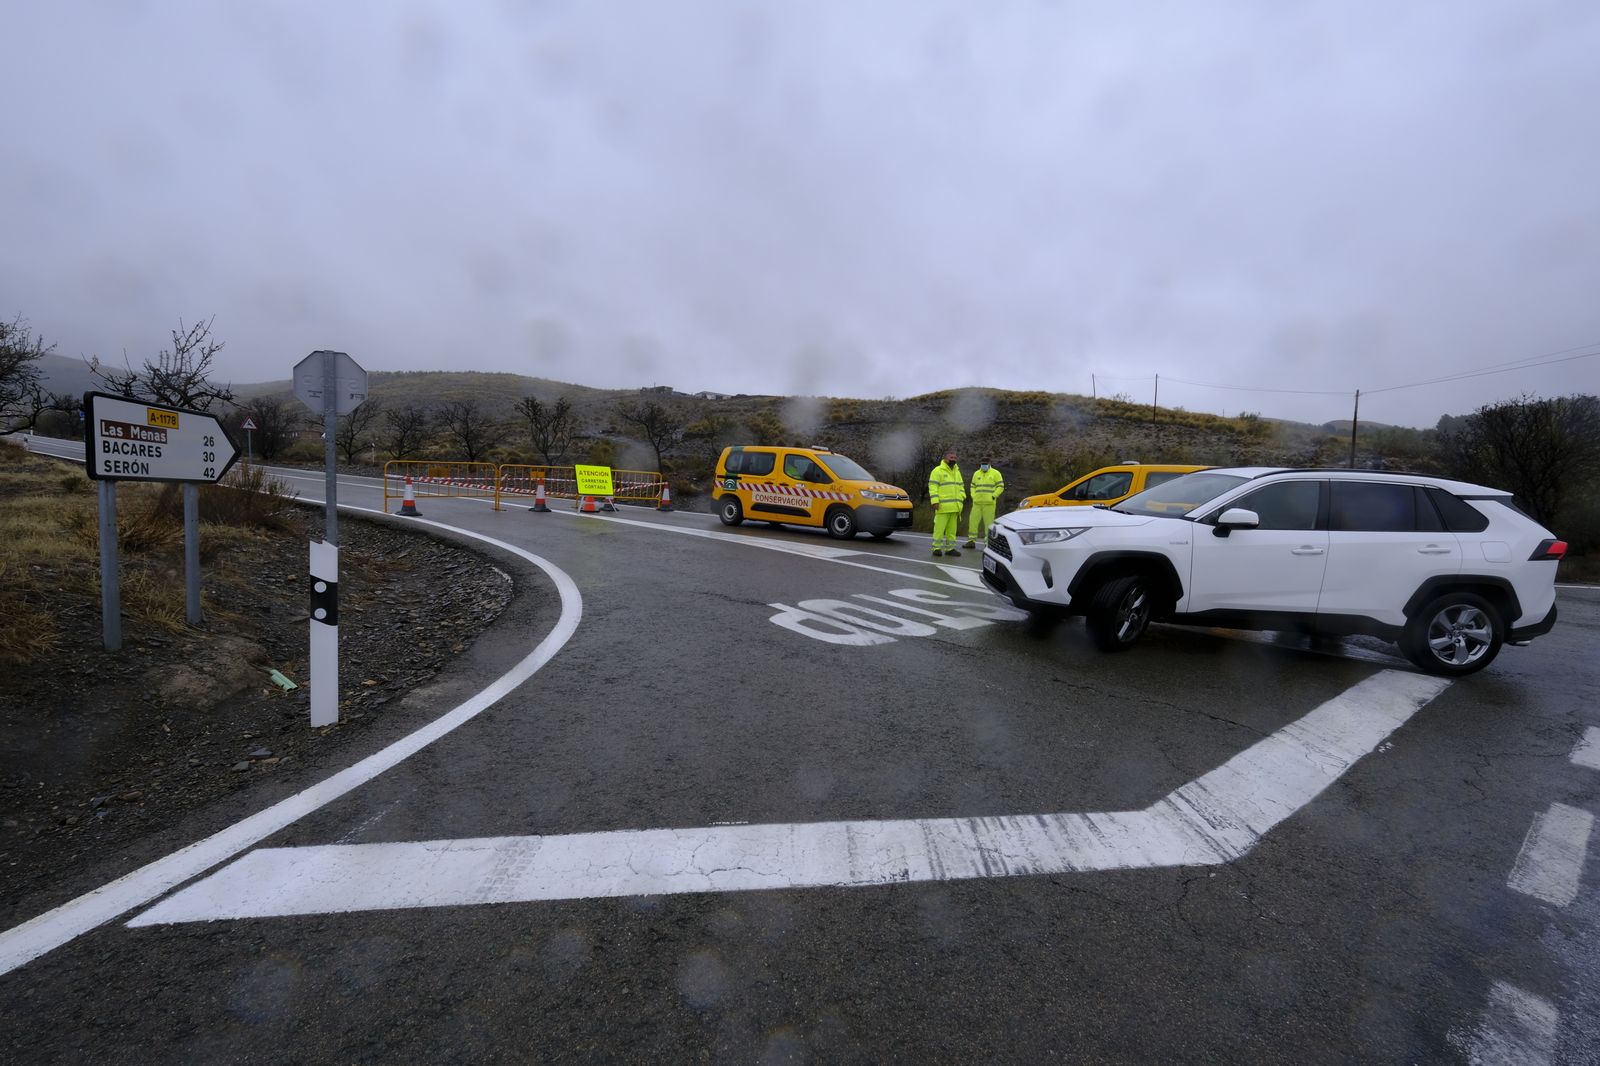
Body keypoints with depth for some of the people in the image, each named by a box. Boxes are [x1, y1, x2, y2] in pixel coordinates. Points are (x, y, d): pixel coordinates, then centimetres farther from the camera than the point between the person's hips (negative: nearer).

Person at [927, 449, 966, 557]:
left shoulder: (957, 471, 19)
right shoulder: (938, 471, -4)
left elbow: (961, 486, 24)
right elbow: (932, 487, -10)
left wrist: (962, 498, 10)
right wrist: (935, 501, -18)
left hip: (954, 507, 7)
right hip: (943, 506, -7)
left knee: (952, 528, 9)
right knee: (939, 527, -8)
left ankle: (950, 548, 15)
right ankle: (937, 548, -2)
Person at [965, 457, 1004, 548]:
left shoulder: (995, 473, 1)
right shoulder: (976, 473, 15)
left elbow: (1001, 486, -1)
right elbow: (973, 486, 21)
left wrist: (993, 496, -9)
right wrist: (973, 497, 7)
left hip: (989, 503, -4)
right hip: (977, 503, 4)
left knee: (989, 522, -3)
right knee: (973, 520, 2)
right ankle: (971, 541, 10)